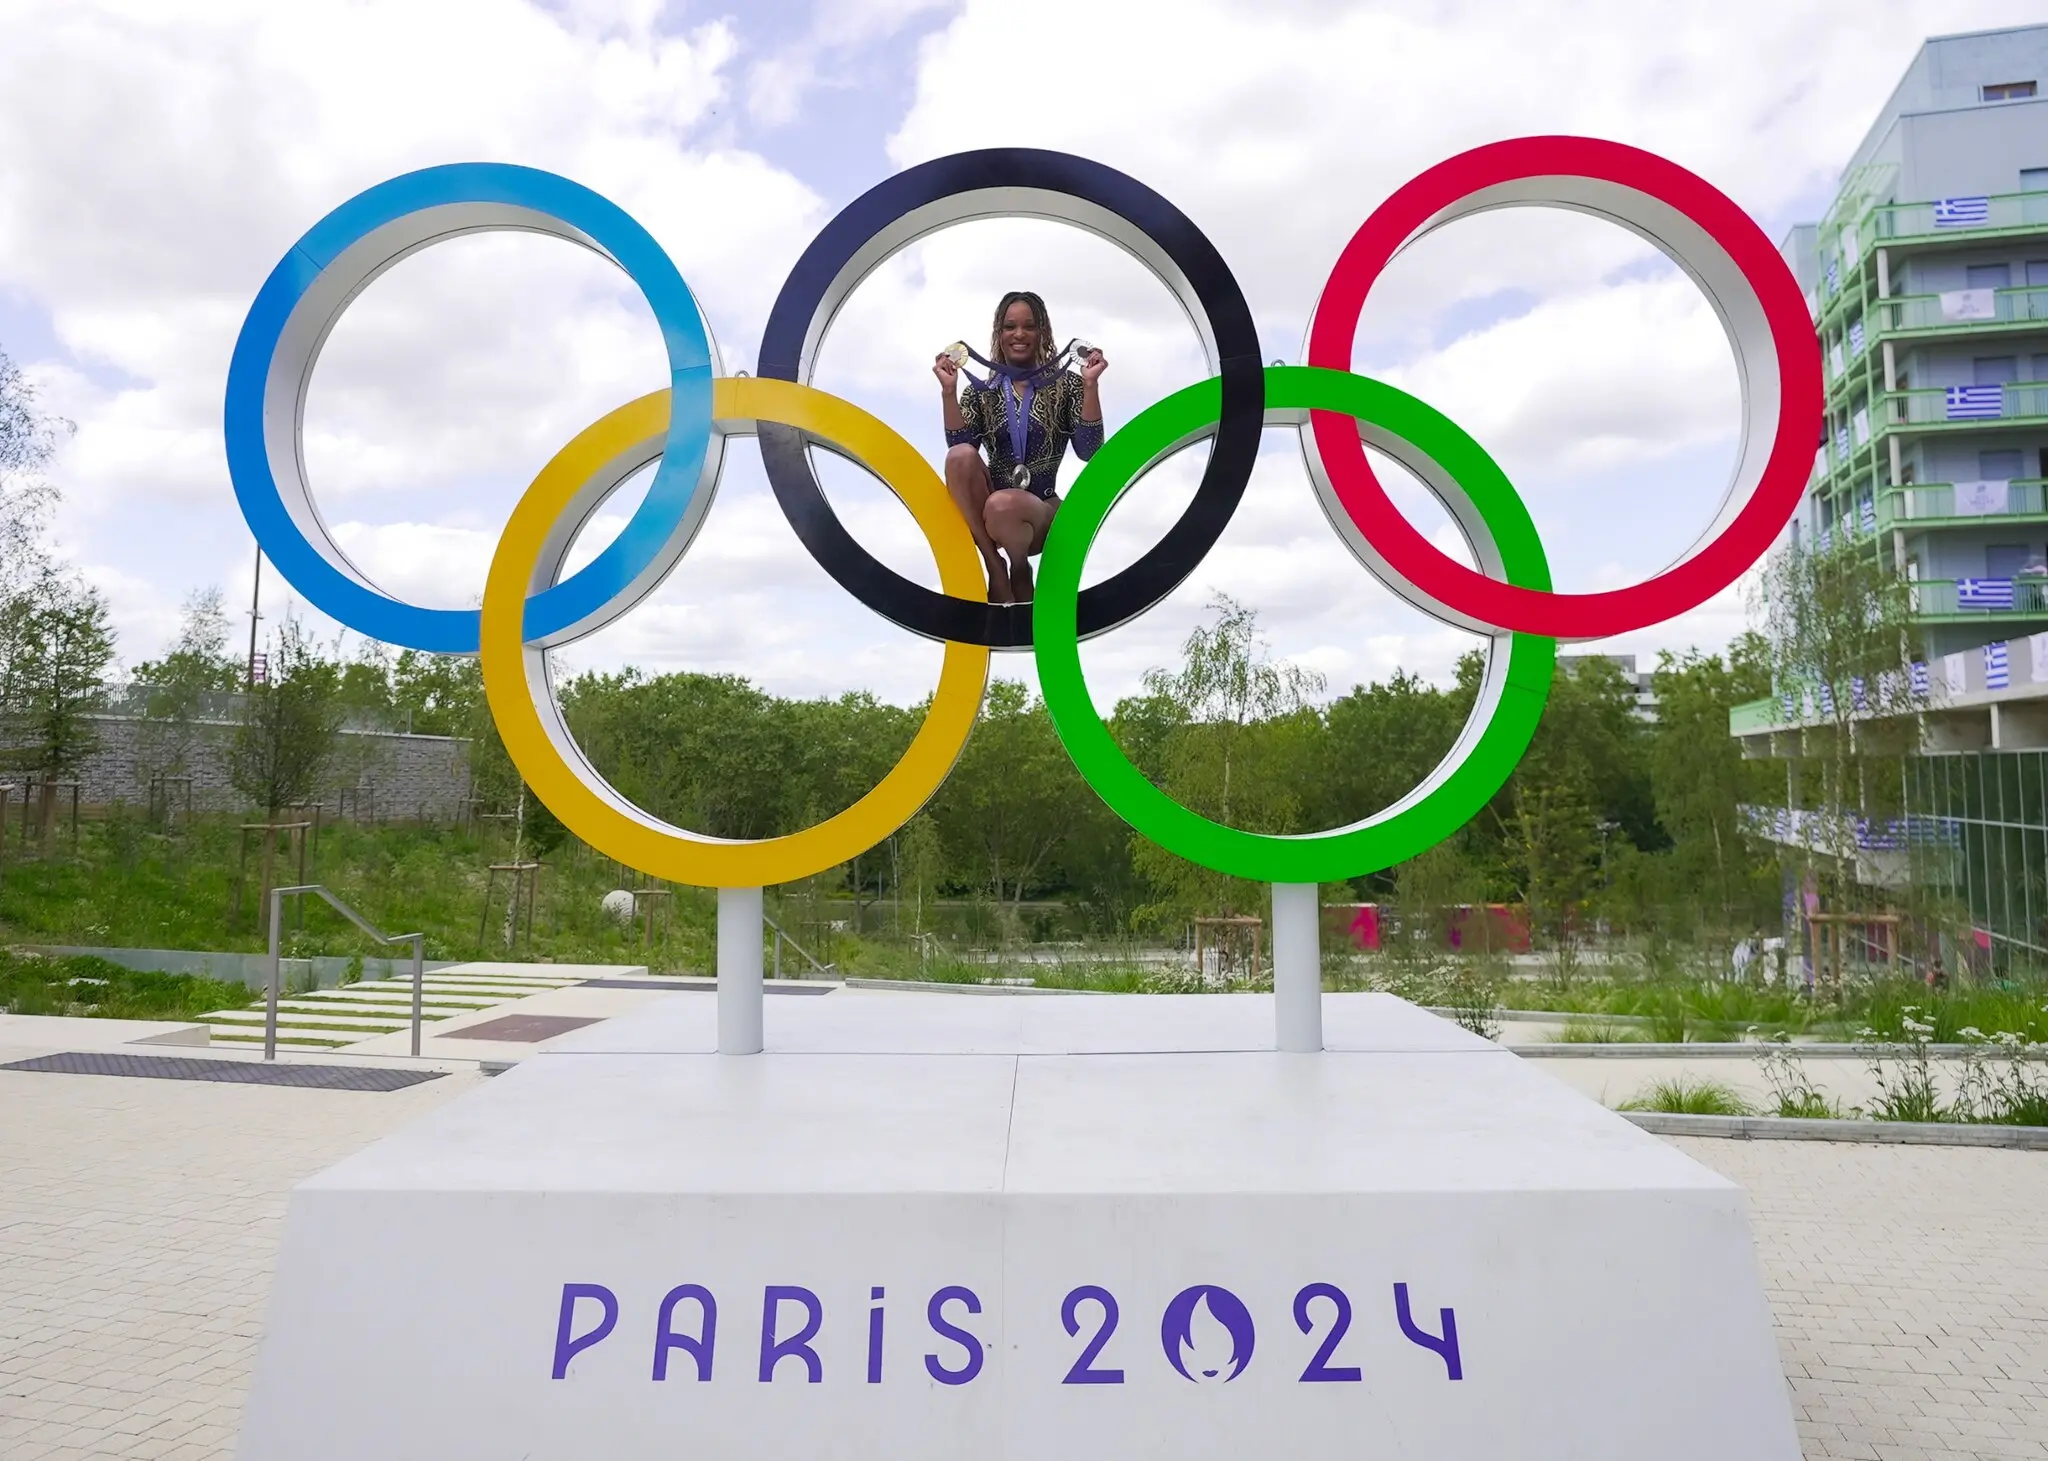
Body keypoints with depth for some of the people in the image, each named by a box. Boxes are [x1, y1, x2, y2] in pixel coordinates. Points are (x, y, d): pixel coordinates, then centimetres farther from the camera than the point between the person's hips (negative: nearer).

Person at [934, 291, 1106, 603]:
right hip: (988, 510, 3)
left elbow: (1088, 451, -9)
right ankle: (995, 568, -20)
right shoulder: (982, 390, 8)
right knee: (961, 455, -26)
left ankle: (1020, 572, -3)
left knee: (1001, 505, -36)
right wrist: (949, 390, -14)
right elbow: (959, 447, -6)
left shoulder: (1065, 384, 4)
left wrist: (1090, 386, -17)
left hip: (1041, 510, -2)